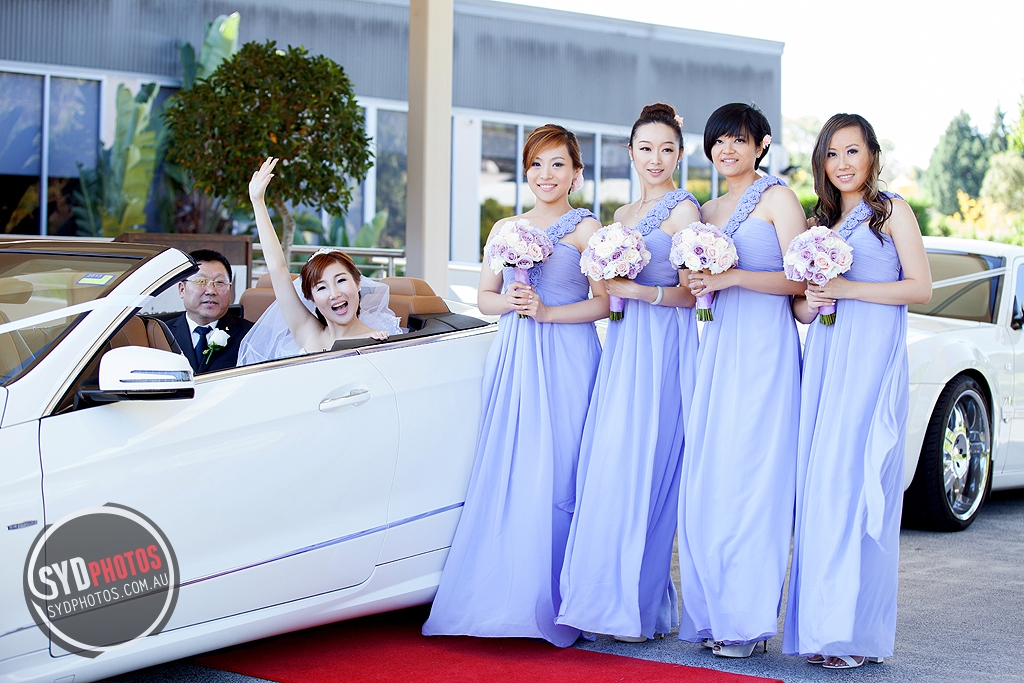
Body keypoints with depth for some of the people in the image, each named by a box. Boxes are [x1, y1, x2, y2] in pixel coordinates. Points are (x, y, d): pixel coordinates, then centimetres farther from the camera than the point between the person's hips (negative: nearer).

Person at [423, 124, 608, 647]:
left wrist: (546, 311, -13)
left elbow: (604, 303, -4)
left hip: (565, 360, -4)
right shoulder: (505, 228, 16)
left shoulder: (586, 229, 2)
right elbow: (483, 298, 17)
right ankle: (499, 596, 2)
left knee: (553, 476, -7)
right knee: (503, 475, -2)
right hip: (511, 359, 4)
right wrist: (510, 302, -4)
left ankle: (546, 604, -2)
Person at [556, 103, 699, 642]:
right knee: (605, 468, 2)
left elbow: (690, 293, -8)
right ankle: (607, 600, 6)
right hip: (623, 343, 8)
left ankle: (636, 605, -5)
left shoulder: (684, 210, -3)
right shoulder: (623, 214, 20)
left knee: (636, 466, -11)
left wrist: (640, 292, -20)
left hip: (662, 347, -8)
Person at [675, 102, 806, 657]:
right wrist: (699, 286, 2)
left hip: (764, 345, -6)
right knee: (705, 479, 0)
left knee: (751, 476, -9)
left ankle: (749, 617, -4)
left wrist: (733, 278, -15)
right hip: (715, 345, 6)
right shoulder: (706, 211, 20)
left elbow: (799, 280, -6)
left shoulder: (776, 197, 1)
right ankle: (710, 614, 6)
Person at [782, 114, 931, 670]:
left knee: (854, 483, -12)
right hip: (824, 359, 6)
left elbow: (920, 289, -5)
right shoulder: (817, 223, 20)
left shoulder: (891, 211, 4)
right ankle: (820, 627, 2)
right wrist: (809, 304, -4)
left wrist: (844, 289, -12)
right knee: (818, 488, -1)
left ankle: (857, 631, -8)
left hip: (873, 359, -6)